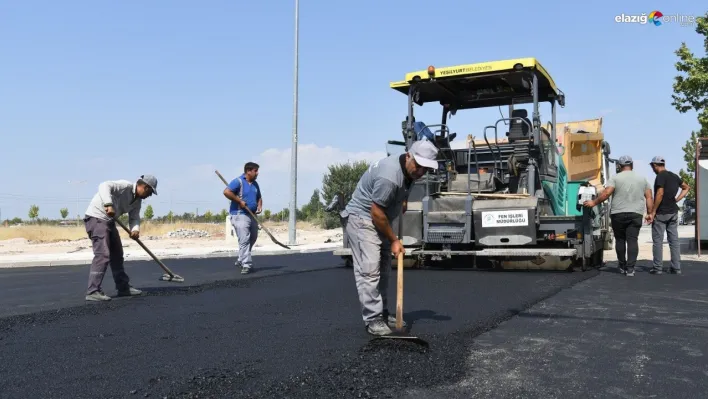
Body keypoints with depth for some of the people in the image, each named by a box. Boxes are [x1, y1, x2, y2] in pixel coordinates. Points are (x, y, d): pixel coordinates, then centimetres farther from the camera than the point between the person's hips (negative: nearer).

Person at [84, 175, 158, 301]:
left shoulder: (138, 201, 8)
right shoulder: (125, 186, -19)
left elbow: (134, 218, 3)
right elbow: (104, 186, -33)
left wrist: (135, 229, -20)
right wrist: (108, 204, -48)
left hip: (109, 220, 10)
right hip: (96, 218, -10)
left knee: (117, 254, 14)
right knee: (103, 254, -18)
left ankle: (123, 287, 23)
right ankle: (93, 291, -16)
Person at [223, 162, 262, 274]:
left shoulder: (255, 184, 14)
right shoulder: (238, 181, -11)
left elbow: (259, 197, 26)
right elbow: (226, 192, -24)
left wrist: (259, 206, 5)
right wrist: (240, 201, -21)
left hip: (252, 215, 9)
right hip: (239, 215, -9)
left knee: (252, 239, 17)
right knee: (244, 240, -14)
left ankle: (241, 261, 32)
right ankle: (246, 265, -12)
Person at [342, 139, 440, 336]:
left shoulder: (410, 170, -1)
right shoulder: (389, 176, -31)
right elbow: (376, 212, -25)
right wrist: (393, 240, -16)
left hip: (379, 220, 10)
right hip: (362, 218, -10)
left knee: (383, 269, 12)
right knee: (369, 269, -15)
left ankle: (382, 314, 20)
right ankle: (373, 320, -11)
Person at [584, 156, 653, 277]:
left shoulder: (615, 178, -1)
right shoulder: (642, 179, 11)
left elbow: (606, 193, -13)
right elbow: (649, 197, 6)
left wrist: (594, 203, -4)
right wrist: (650, 213, 8)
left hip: (618, 214, -1)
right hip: (636, 214, 2)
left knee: (620, 240, 11)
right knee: (632, 240, -2)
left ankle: (622, 267, 21)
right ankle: (630, 268, -9)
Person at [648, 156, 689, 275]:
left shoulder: (661, 176, -13)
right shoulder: (674, 176, 11)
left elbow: (660, 194, -20)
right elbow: (686, 188, 25)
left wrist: (652, 213, -17)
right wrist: (677, 199, 14)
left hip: (661, 213, -7)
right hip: (673, 212, 7)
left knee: (658, 241, -2)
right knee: (674, 240, 8)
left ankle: (657, 268, -1)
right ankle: (676, 267, 10)